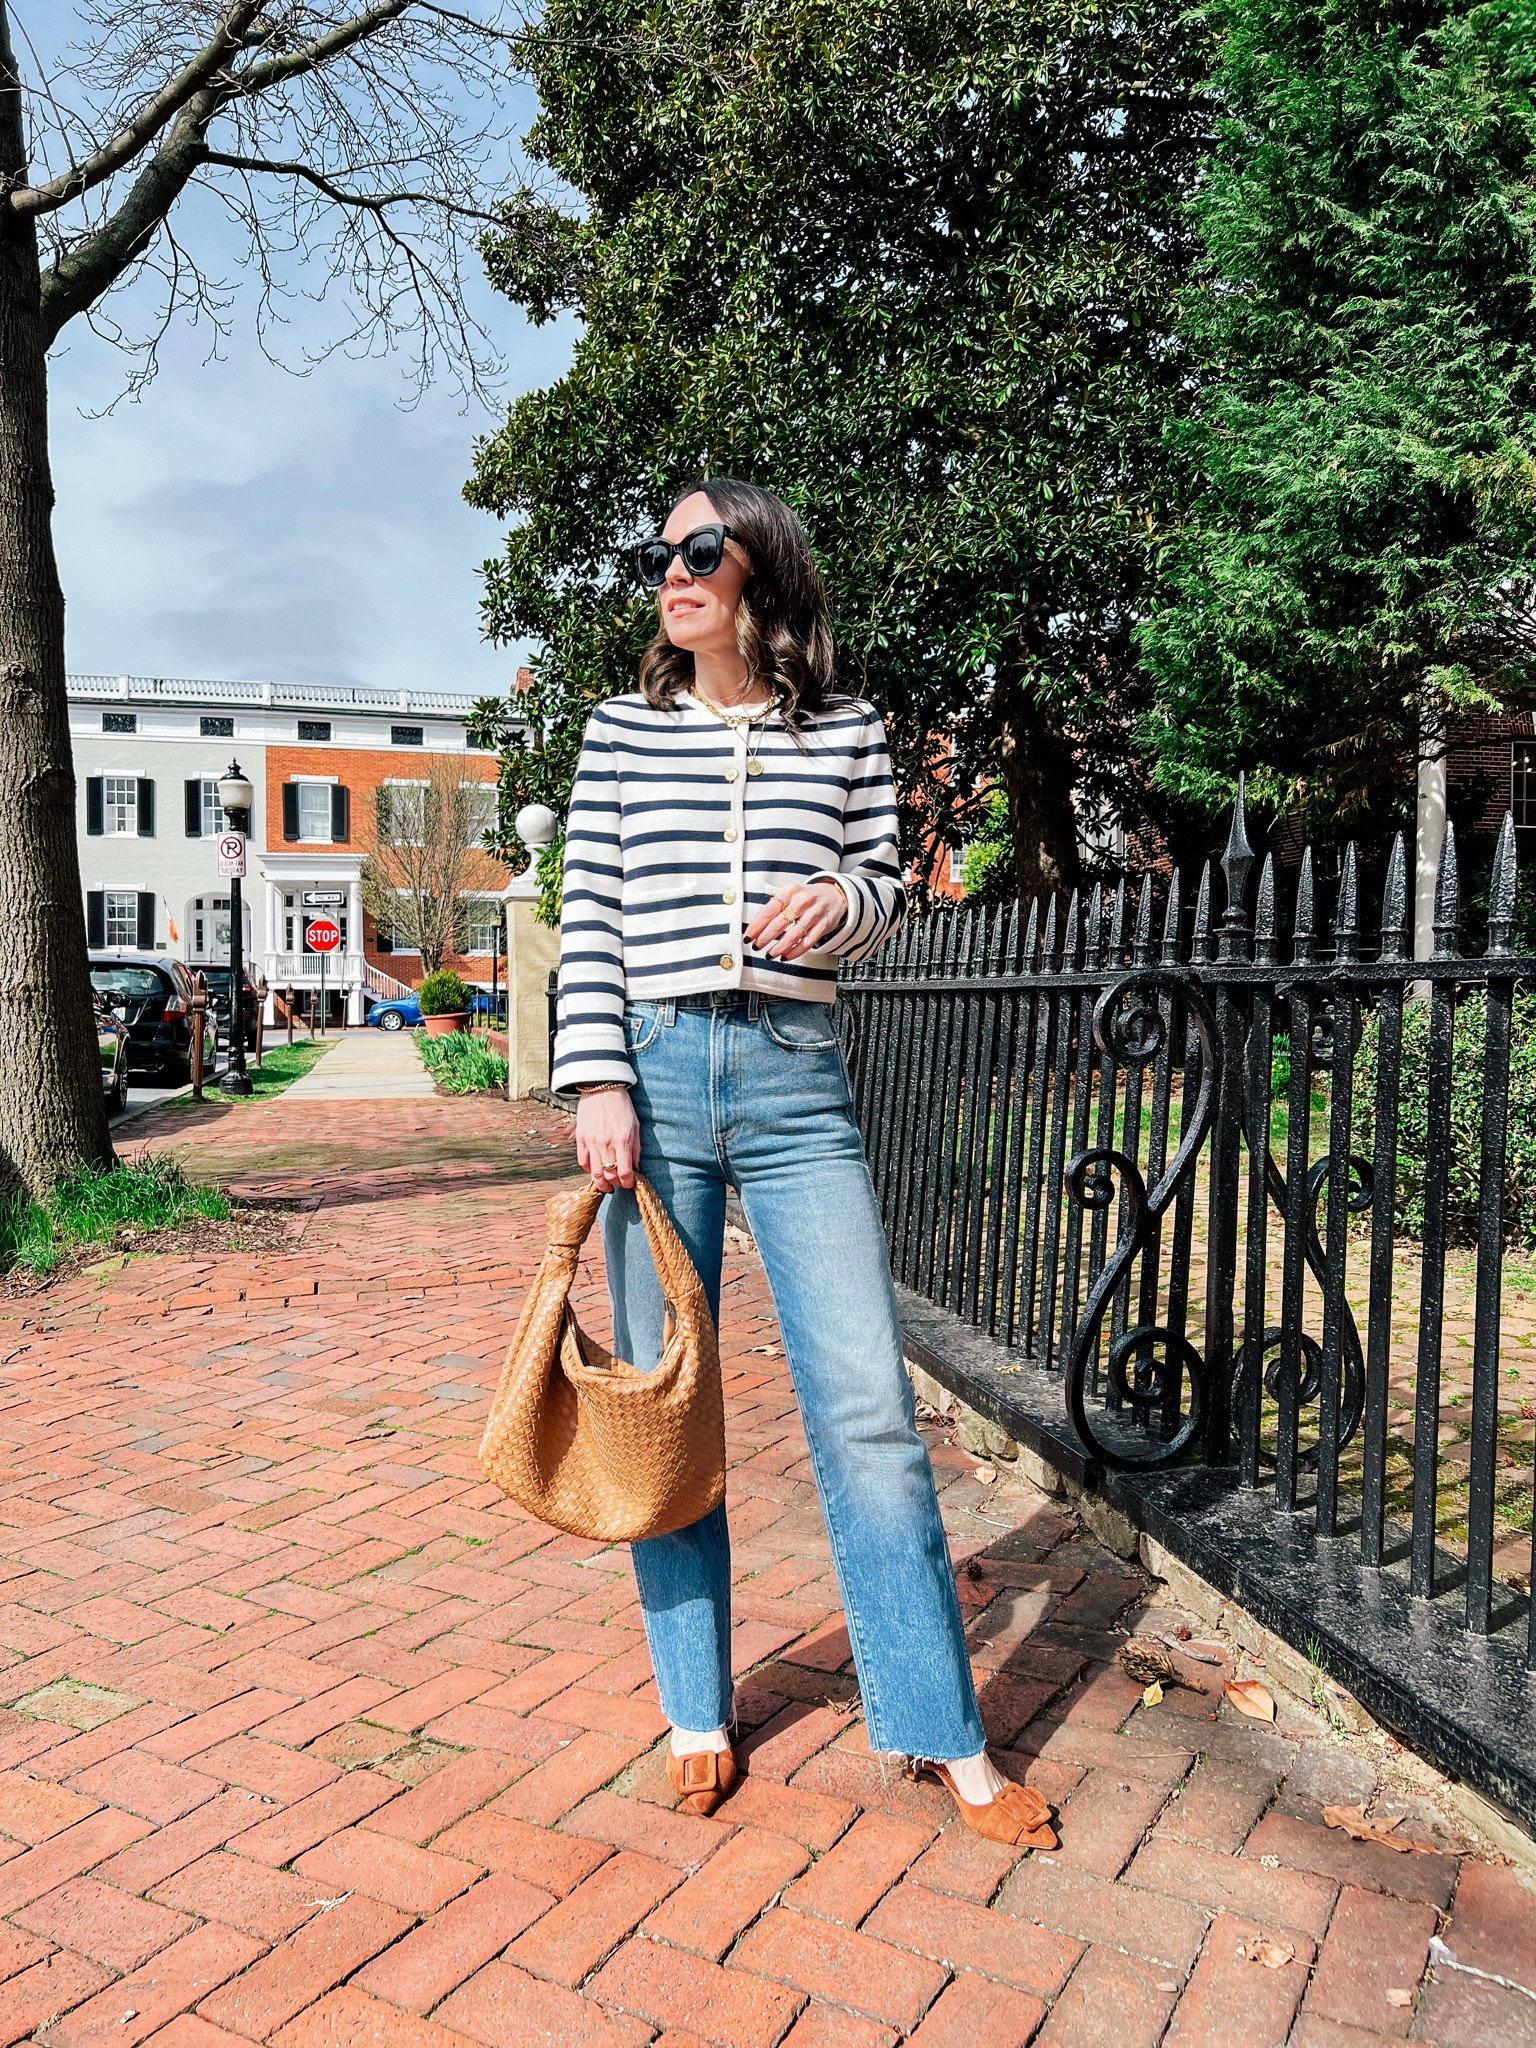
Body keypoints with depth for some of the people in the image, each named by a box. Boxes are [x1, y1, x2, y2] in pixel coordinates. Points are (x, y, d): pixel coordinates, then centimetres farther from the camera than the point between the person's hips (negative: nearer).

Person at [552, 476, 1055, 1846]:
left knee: (868, 1405, -3)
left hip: (797, 1084, -1)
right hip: (653, 1074, 1)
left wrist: (842, 894, -12)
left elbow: (889, 895, 12)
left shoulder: (847, 730, 8)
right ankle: (698, 1712, 25)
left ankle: (942, 1731, 13)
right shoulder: (624, 729, 8)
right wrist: (601, 1085, -8)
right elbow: (590, 920, 3)